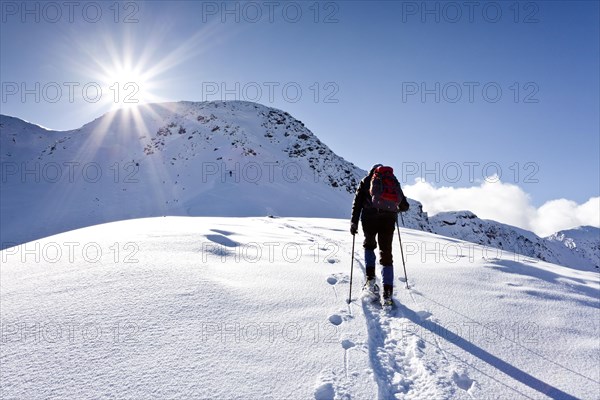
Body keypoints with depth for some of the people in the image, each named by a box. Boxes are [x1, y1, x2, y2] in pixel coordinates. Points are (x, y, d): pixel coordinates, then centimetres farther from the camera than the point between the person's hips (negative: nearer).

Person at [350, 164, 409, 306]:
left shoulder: (366, 181, 13)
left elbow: (357, 202, 2)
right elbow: (404, 206, 18)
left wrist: (354, 222, 3)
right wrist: (396, 209, 40)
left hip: (369, 219, -1)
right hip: (388, 220, 1)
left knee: (369, 245, 24)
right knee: (386, 254, 6)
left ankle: (370, 279, 8)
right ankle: (387, 292, 0)